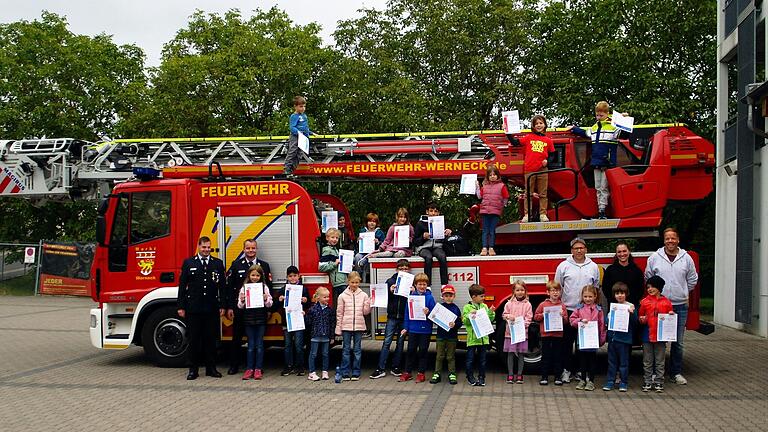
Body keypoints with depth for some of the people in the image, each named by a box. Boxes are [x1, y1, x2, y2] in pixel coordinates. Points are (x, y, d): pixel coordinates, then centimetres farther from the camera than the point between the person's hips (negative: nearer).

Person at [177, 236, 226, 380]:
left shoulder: (218, 263, 8)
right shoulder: (188, 263, 5)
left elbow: (222, 286, 7)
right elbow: (182, 286, 4)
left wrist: (222, 306, 2)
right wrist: (180, 306, -2)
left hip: (212, 309, 1)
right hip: (193, 308, -1)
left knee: (211, 339, 6)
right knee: (194, 340, 4)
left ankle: (211, 368, 15)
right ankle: (193, 369, 11)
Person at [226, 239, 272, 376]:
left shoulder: (264, 266, 7)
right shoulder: (236, 265, 4)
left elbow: (269, 286, 6)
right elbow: (229, 287, 1)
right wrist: (230, 307, -5)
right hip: (240, 307, -1)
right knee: (237, 337, 4)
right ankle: (234, 365, 13)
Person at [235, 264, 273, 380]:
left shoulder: (264, 287, 1)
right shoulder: (244, 287, 2)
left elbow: (269, 304, 0)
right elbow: (240, 306, 3)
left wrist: (266, 299, -19)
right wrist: (241, 300, -18)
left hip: (261, 319, 0)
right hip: (249, 319, 1)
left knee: (259, 344, 4)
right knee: (251, 344, 6)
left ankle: (258, 369, 10)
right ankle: (249, 369, 12)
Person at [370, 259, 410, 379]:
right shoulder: (390, 281, 4)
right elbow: (384, 298, 4)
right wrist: (390, 291, -14)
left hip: (404, 317, 0)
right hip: (392, 316, 0)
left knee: (400, 343, 9)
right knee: (387, 342, -2)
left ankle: (395, 368, 19)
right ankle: (381, 369, 0)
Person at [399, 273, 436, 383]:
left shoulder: (429, 297, -5)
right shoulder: (411, 296, 2)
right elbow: (407, 313, 6)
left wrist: (428, 313, -24)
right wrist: (405, 327, 5)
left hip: (425, 329, -2)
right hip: (413, 328, 2)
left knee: (423, 351, 6)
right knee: (411, 350, 9)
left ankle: (421, 373, 17)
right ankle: (407, 372, 19)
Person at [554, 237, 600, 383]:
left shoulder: (593, 267, 8)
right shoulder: (564, 266, 2)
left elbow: (596, 288, 14)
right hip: (568, 309, -2)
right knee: (567, 342, 3)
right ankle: (566, 369, 11)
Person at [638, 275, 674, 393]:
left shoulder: (666, 302, 1)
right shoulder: (644, 302, 1)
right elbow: (640, 318, 7)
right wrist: (642, 320, -14)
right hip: (647, 336, 0)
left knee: (659, 362, 8)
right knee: (647, 362, 8)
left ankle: (659, 382, 16)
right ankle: (647, 382, 15)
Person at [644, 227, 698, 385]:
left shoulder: (686, 258, 4)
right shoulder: (654, 257, 0)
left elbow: (692, 279, 15)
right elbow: (648, 278, 9)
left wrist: (681, 292, 13)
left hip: (681, 305, 2)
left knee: (678, 342, 8)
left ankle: (676, 372, 18)